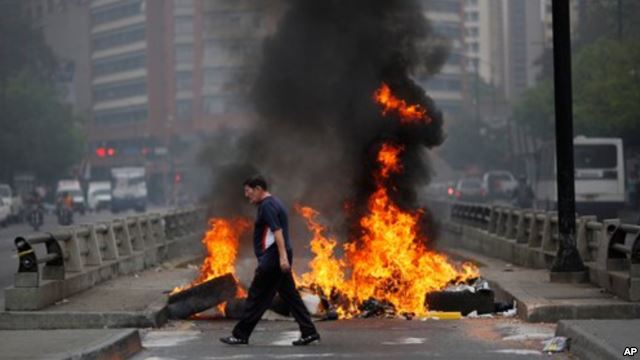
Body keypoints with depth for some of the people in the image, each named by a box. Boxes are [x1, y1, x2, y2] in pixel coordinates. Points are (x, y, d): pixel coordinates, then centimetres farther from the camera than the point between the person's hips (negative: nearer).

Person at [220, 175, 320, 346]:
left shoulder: (267, 206, -11)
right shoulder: (274, 203, 20)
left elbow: (277, 231, -21)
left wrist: (283, 257, -28)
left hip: (272, 259, -10)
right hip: (279, 259, 10)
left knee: (256, 297, -4)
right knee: (290, 295, 8)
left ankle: (240, 335, 1)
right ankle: (309, 332, 4)